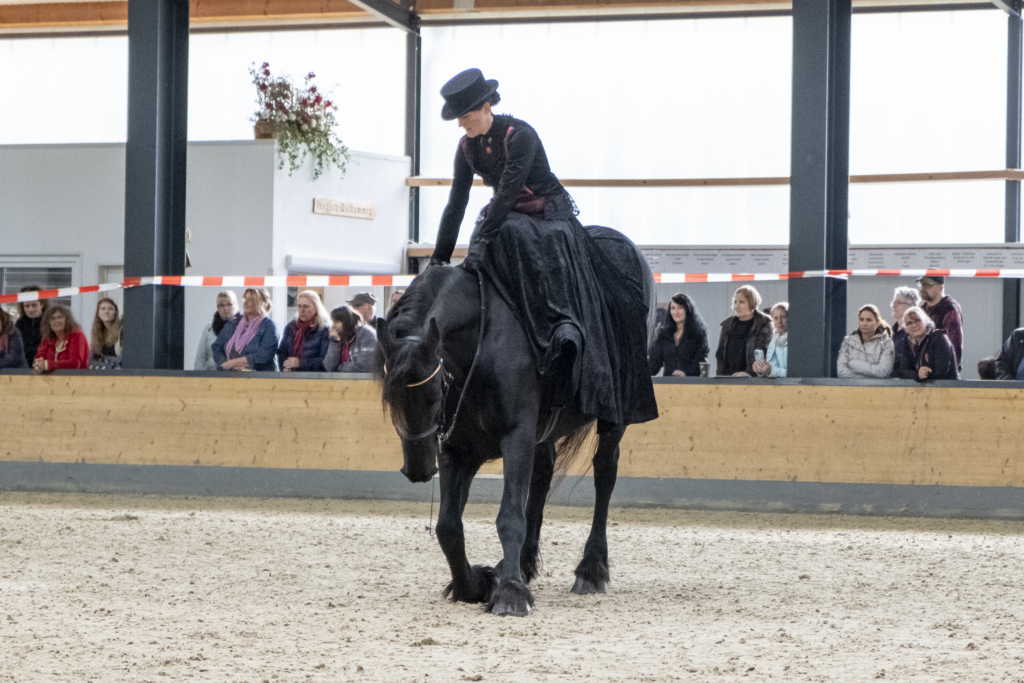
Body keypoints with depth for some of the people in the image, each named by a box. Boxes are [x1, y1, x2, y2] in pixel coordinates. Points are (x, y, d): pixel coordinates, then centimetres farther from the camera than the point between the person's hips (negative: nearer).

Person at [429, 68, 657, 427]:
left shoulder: (519, 135, -21)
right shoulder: (467, 147, 0)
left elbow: (507, 193, -29)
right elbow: (456, 204, 3)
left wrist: (481, 242, -35)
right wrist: (439, 257, -2)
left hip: (551, 213, -6)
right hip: (510, 219, 6)